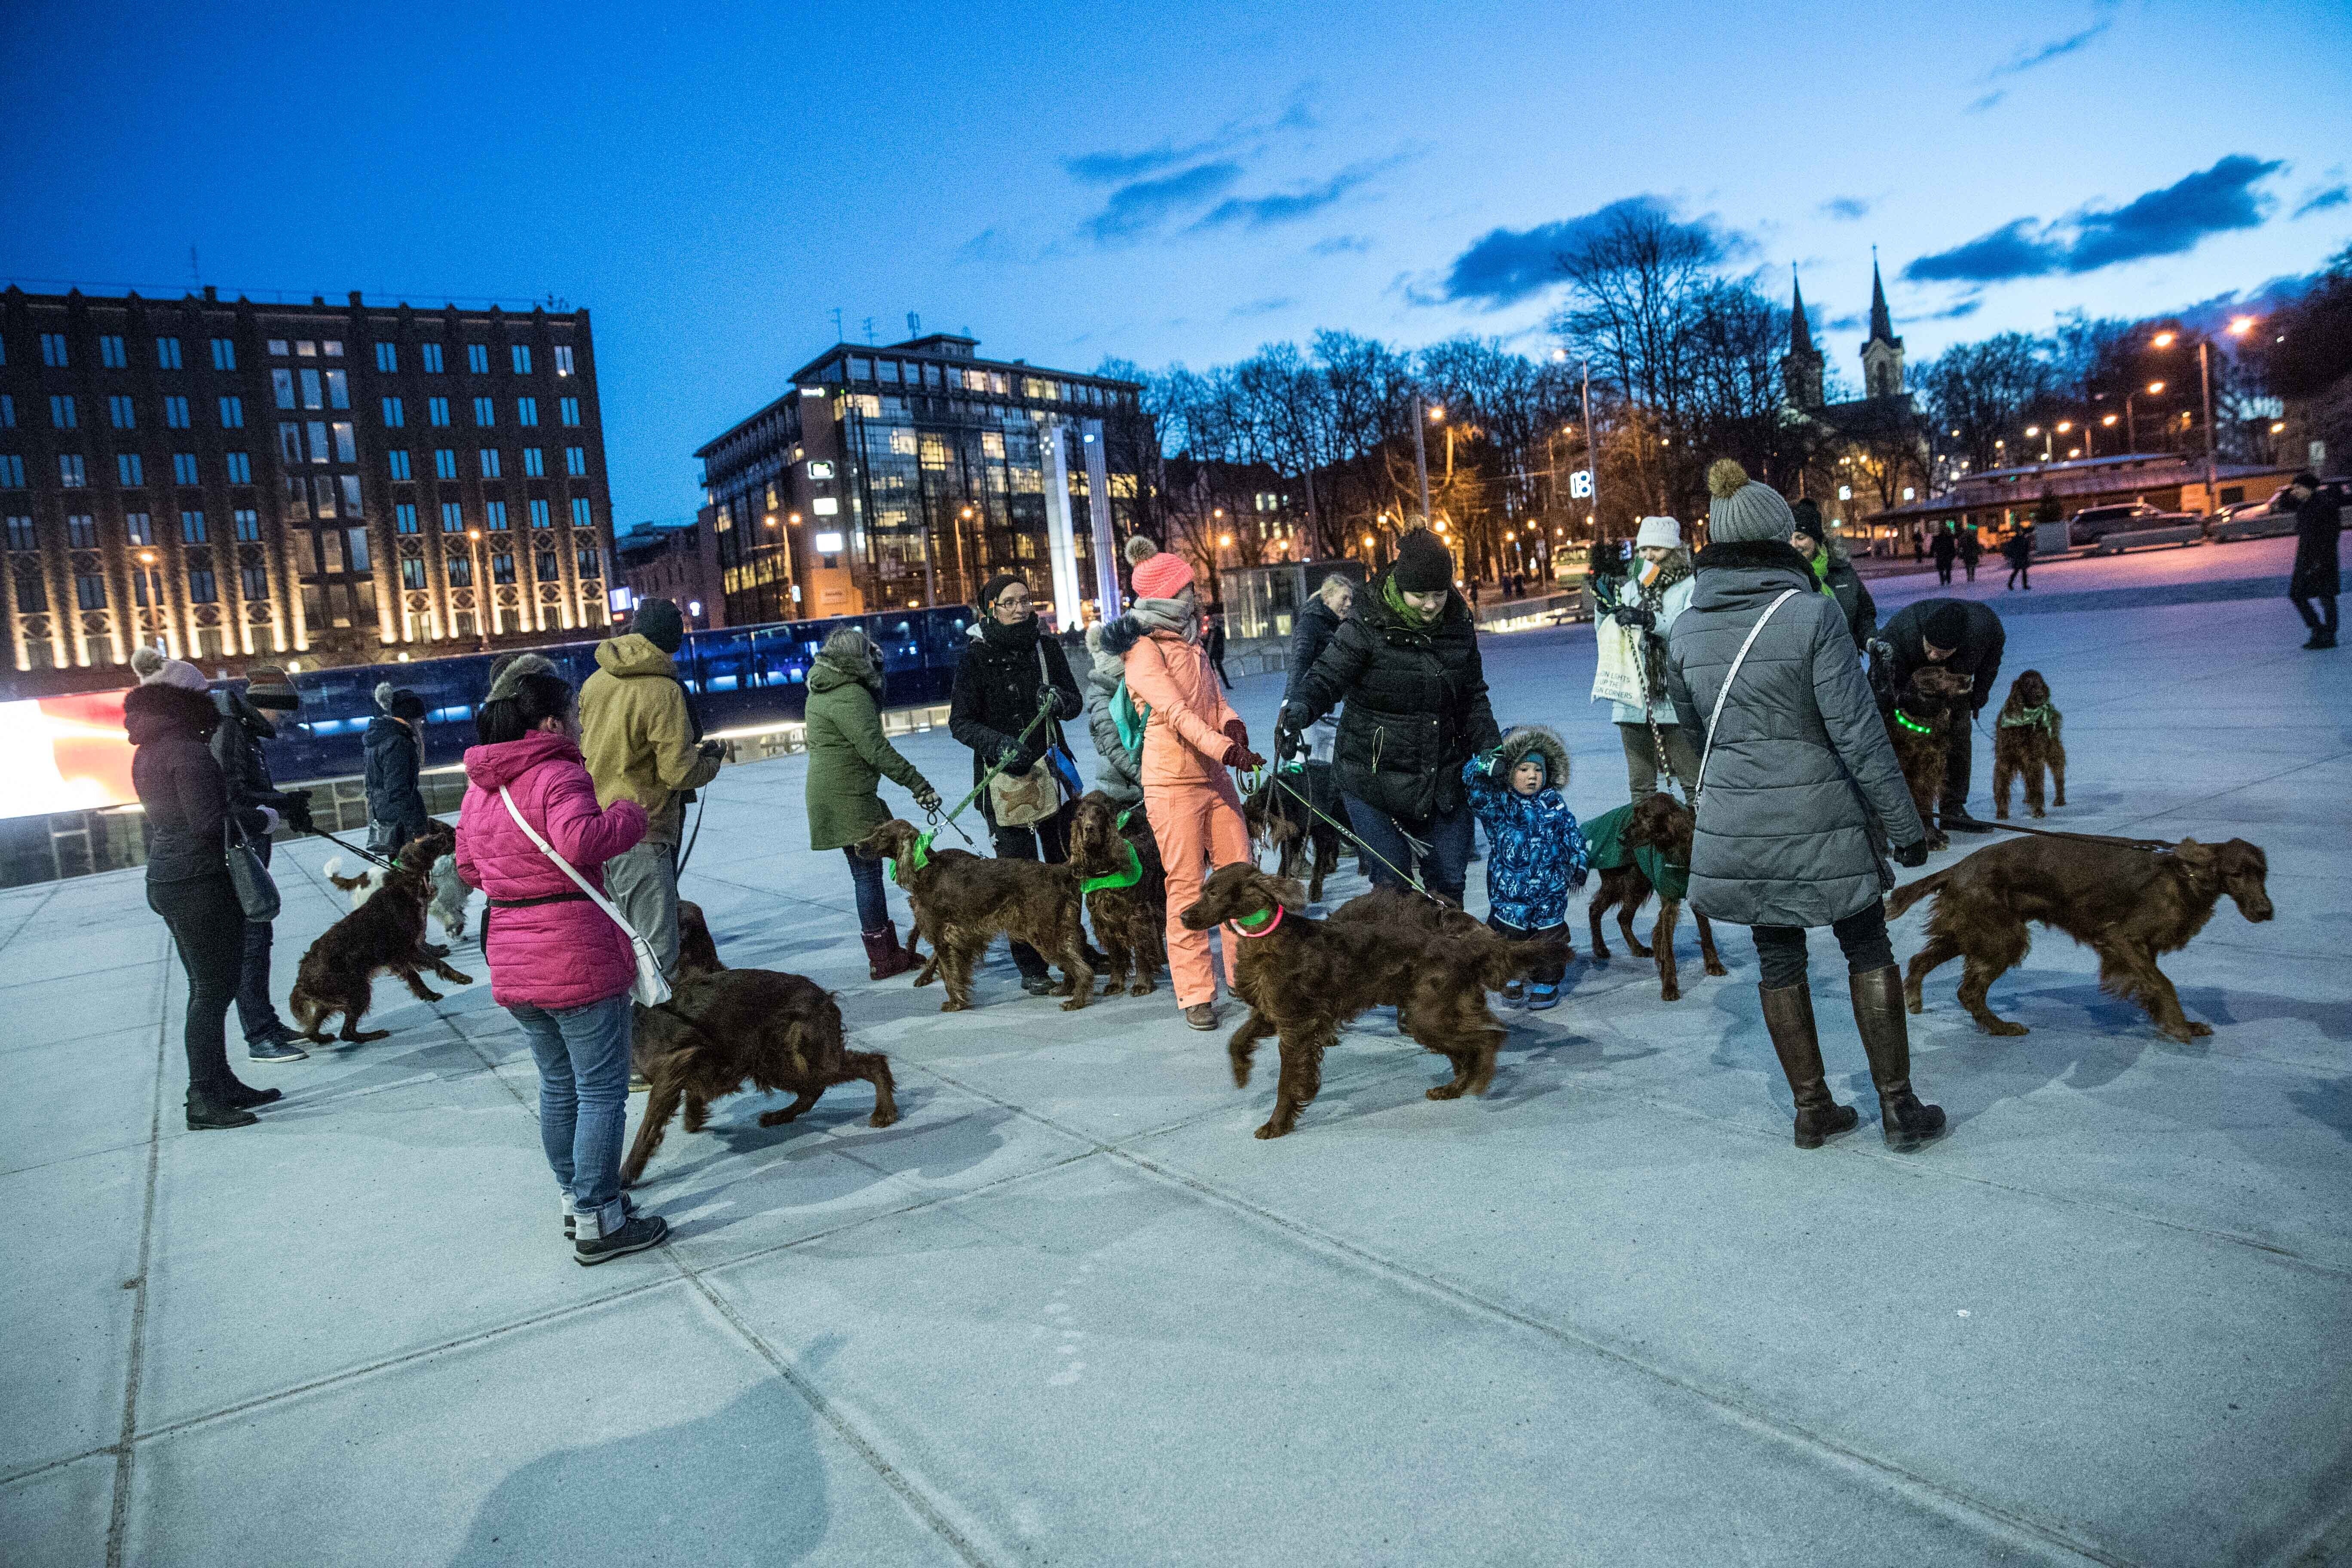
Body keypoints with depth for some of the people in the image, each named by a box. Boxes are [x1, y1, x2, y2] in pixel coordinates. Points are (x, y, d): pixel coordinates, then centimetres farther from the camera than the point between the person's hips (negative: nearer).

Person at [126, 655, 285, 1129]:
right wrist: (264, 818, -10)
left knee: (207, 988, 16)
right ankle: (203, 1099, -1)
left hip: (166, 880, 10)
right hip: (200, 881, -10)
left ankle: (221, 1083, 25)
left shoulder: (148, 753, 13)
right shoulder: (187, 750, -17)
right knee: (213, 990, -4)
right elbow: (208, 821, -24)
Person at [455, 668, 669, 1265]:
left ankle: (575, 1198, 32)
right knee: (602, 1090, 1)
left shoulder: (480, 786, 12)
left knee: (559, 1084, 20)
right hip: (579, 958, -8)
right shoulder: (559, 774, -15)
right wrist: (630, 814, -16)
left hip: (512, 963, 9)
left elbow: (468, 867, 19)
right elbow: (581, 839, -32)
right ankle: (598, 1223, 5)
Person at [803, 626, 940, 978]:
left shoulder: (822, 691, 13)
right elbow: (876, 749, -22)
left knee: (868, 872, 13)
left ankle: (888, 950, 20)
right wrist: (919, 785, -21)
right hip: (847, 798, -10)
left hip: (828, 789, 10)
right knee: (868, 872, -4)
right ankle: (883, 960, 2)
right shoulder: (849, 695, -17)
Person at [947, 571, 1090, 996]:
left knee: (1065, 864, 12)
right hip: (1003, 775, -4)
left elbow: (1076, 704, 6)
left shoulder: (1046, 647, 4)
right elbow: (961, 722, -7)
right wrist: (999, 743, -24)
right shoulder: (975, 656, -6)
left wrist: (1061, 699, -18)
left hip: (1052, 769, 4)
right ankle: (1031, 967, 7)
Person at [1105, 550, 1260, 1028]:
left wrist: (1233, 724, -12)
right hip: (1173, 785, -7)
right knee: (1187, 889, -3)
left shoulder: (1192, 643, 17)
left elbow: (1215, 698, 11)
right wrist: (1223, 748, -32)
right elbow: (1175, 711, -21)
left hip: (1216, 777, 8)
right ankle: (1196, 995, 5)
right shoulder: (1144, 649, -9)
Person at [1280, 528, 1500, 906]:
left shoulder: (1459, 625, 2)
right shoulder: (1367, 627, -14)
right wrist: (1299, 710, -44)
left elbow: (1474, 698, 10)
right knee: (1393, 884, 3)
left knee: (1449, 882, 12)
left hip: (1445, 780, 4)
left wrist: (1491, 750, -1)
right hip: (1376, 779, -4)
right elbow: (1327, 677, -23)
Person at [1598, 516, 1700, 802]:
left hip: (1676, 700, -5)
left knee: (1692, 780, -1)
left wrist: (1648, 620, -29)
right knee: (1639, 784, 11)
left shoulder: (1690, 586, -1)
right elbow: (1605, 636, 15)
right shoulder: (1631, 588, 15)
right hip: (1634, 699, 5)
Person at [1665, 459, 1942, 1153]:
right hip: (1819, 819, -4)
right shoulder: (1813, 614, -15)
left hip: (1735, 823, 4)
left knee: (1778, 961, 16)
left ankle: (1811, 1108, 25)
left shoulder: (1686, 630, -1)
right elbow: (1858, 731, -15)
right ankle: (1898, 1108, 21)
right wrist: (1903, 823, -7)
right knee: (1867, 951, 13)